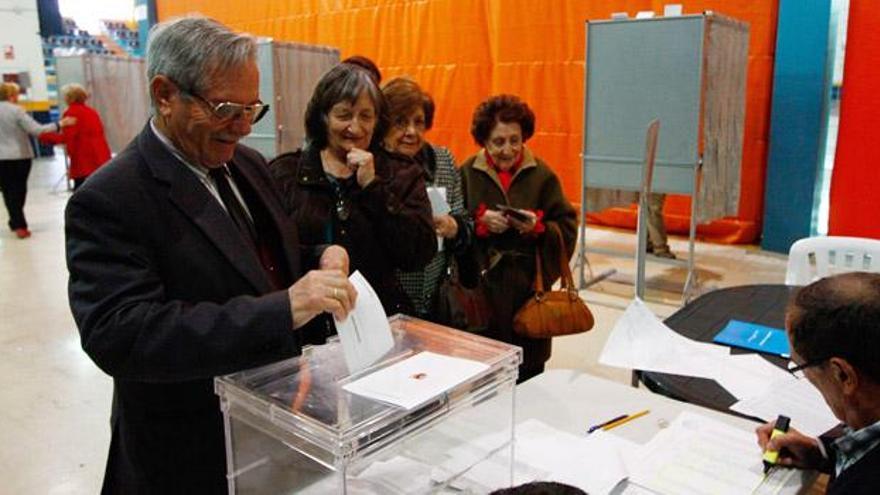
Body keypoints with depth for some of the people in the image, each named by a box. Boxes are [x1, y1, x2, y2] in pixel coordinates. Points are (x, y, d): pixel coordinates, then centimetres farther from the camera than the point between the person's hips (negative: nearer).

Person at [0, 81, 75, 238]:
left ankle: (18, 225, 4)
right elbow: (37, 130, -17)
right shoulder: (17, 110, -12)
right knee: (19, 190, 13)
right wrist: (60, 124, -13)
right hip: (21, 156, -2)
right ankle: (17, 222, 24)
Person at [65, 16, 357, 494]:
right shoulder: (108, 200, -20)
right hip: (195, 453, -6)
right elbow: (118, 334, -31)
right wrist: (282, 309, -39)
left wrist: (320, 259, -9)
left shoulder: (246, 164, 3)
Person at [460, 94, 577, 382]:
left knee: (529, 370, 6)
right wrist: (480, 221, -17)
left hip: (529, 288, 0)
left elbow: (567, 228, 1)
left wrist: (539, 226, -17)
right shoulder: (467, 173, 3)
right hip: (481, 287, 0)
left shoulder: (542, 174, 3)